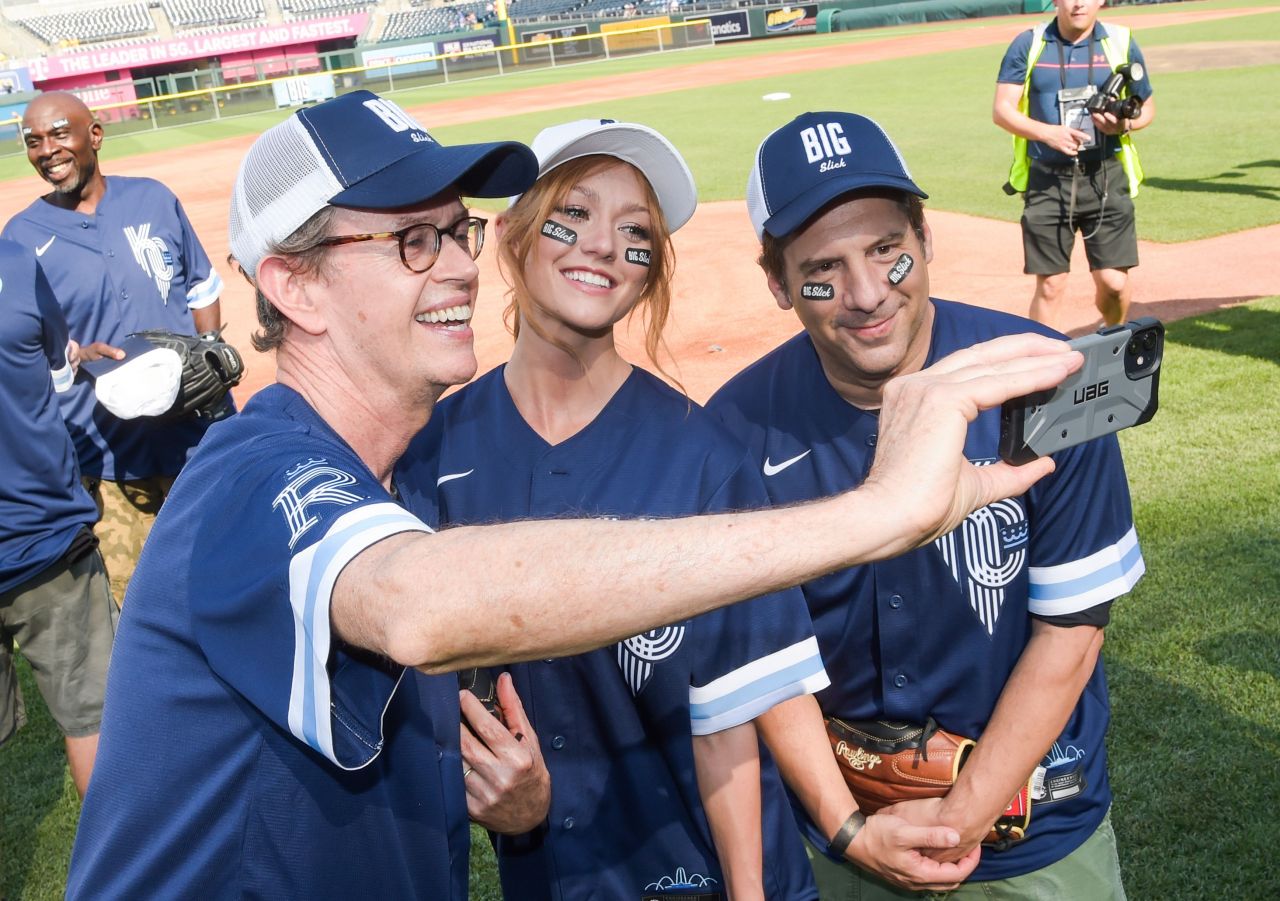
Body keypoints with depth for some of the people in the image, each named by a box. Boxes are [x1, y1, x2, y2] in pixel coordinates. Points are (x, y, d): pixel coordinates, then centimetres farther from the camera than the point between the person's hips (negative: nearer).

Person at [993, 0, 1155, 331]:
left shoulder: (1121, 43, 6)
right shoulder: (1028, 45, 3)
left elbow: (1147, 107, 13)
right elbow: (1001, 109, -1)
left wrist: (1126, 124, -11)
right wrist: (1048, 133, -18)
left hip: (1105, 178, 1)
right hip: (1046, 179, 0)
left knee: (1114, 282, -2)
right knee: (1050, 286, 1)